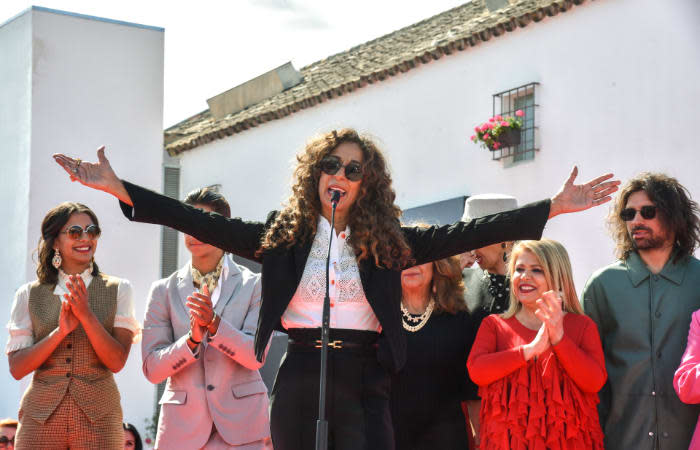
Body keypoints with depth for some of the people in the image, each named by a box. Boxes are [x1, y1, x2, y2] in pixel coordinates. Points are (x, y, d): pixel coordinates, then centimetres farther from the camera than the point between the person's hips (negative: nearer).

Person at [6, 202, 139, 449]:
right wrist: (60, 331, -14)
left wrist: (86, 314, -16)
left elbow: (117, 361, -4)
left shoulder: (117, 290, 4)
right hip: (41, 415, 1)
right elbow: (17, 368, -1)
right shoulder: (29, 295, 6)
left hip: (98, 416, 0)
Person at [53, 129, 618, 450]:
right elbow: (206, 224, 0)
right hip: (299, 380, 1)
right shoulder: (281, 236, 5)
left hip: (363, 380, 0)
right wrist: (120, 188, -7)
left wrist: (553, 207, -8)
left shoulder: (389, 243, 5)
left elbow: (465, 233, -1)